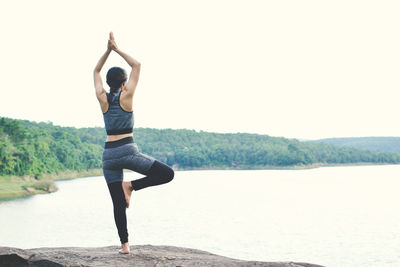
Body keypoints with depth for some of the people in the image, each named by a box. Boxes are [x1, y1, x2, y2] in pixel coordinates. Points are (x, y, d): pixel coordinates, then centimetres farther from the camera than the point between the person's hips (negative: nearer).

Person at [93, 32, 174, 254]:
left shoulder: (103, 98, 6)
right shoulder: (126, 96, -3)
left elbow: (96, 71, 22)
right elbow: (136, 66, 7)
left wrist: (108, 50, 16)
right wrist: (117, 49, 10)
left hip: (109, 154, 5)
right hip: (127, 151, -5)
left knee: (118, 204, 6)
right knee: (167, 174, 1)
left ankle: (124, 244, 4)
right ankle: (131, 186, -8)